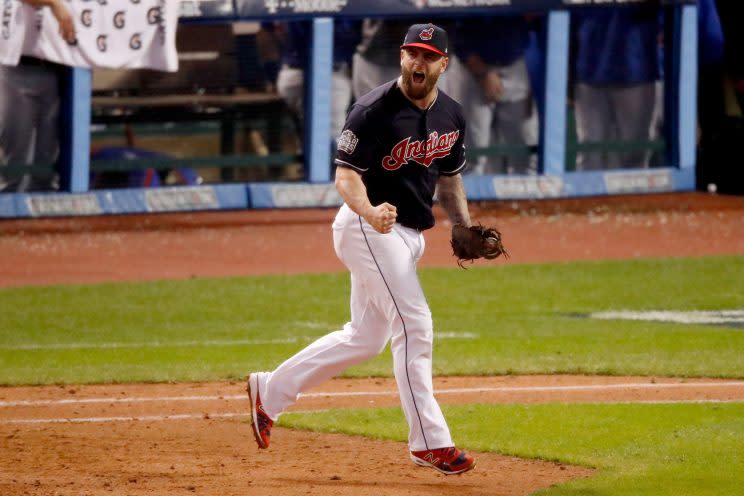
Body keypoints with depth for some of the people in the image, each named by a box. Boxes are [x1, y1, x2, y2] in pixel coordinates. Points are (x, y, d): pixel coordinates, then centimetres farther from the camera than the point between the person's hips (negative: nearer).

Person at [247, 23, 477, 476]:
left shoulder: (451, 115, 6)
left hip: (409, 235, 9)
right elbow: (346, 175, -20)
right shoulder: (374, 111, -17)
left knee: (366, 338, 15)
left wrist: (466, 230, 6)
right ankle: (430, 441, -12)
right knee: (414, 324, -15)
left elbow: (450, 177, 19)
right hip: (368, 230, -9)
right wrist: (370, 212, -40)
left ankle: (270, 391, 28)